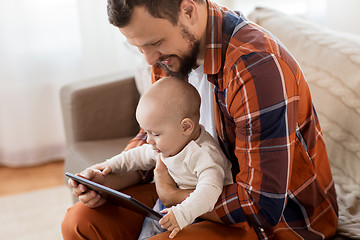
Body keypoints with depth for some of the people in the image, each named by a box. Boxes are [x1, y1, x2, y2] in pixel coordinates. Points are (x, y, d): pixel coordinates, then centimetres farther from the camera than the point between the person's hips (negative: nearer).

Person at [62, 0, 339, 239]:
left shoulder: (257, 67, -31)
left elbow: (262, 207, -30)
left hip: (280, 217, -7)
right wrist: (111, 179, -8)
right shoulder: (170, 50, -4)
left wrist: (171, 195, -17)